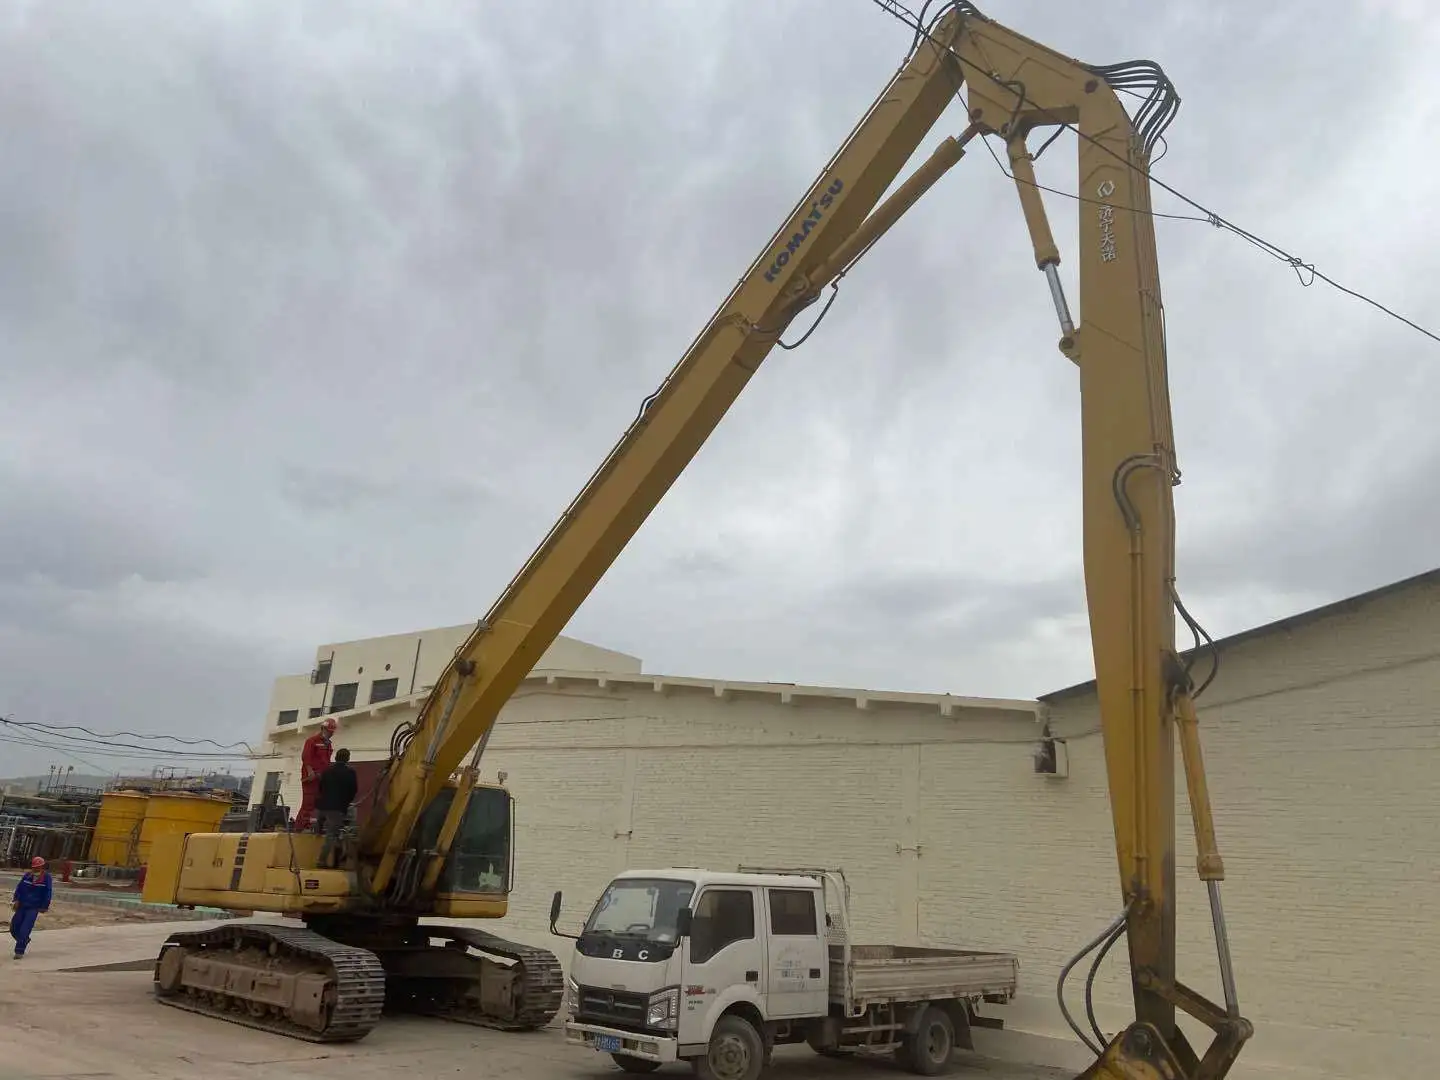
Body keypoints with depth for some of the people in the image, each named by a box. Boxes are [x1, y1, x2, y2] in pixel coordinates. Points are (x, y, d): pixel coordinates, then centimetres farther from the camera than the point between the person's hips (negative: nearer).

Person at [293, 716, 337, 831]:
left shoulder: (327, 743, 21)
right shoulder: (312, 740, -6)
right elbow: (305, 757, -16)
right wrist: (311, 772, -22)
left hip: (322, 777, 9)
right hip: (311, 778, -9)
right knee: (309, 802, -11)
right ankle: (300, 827, -8)